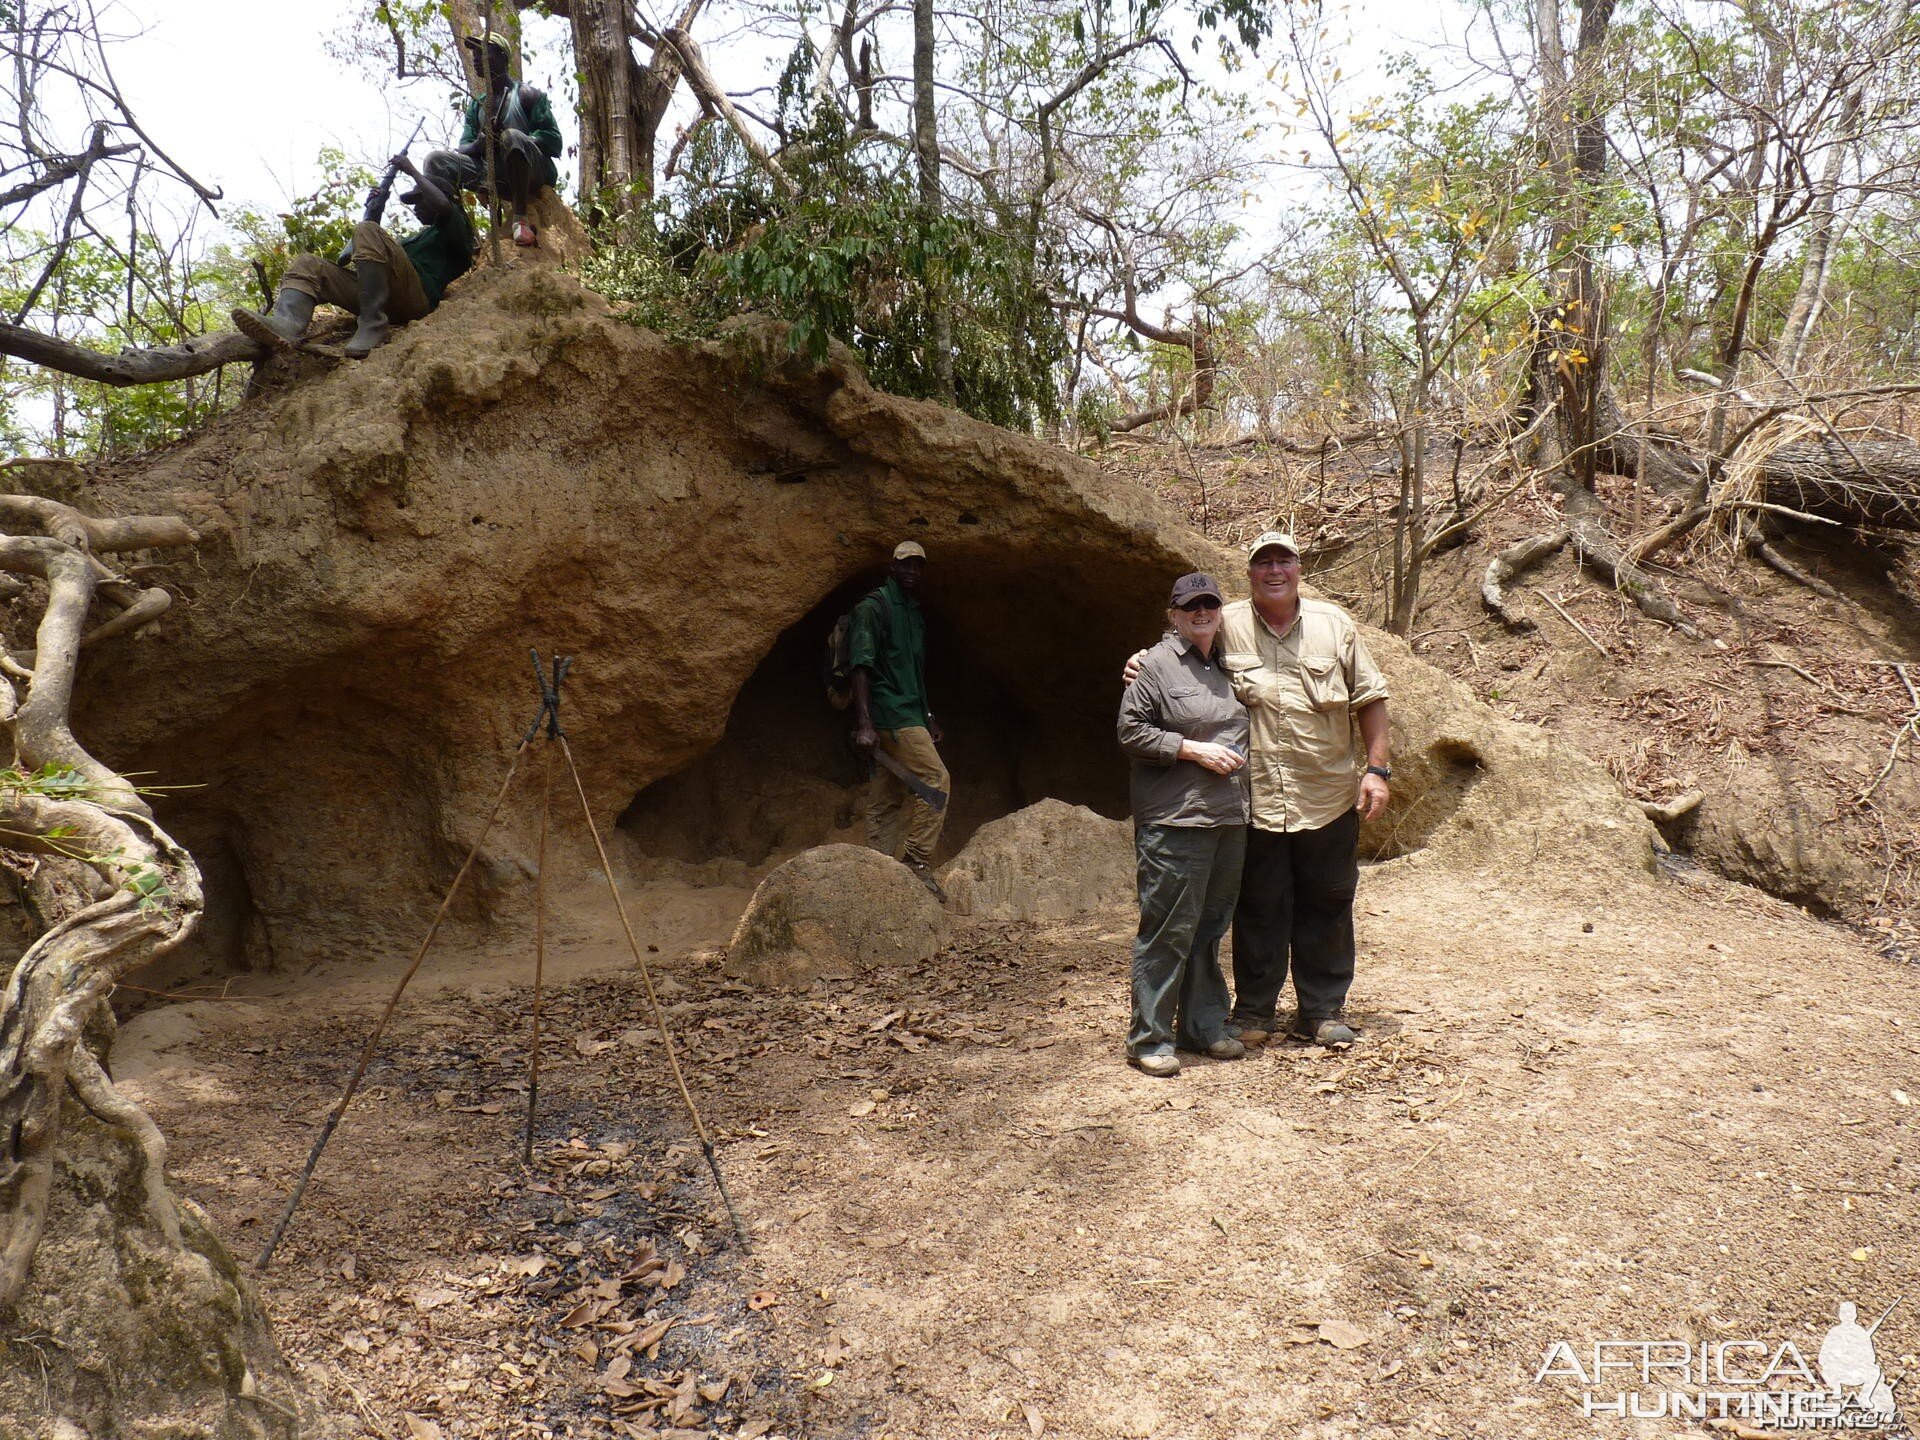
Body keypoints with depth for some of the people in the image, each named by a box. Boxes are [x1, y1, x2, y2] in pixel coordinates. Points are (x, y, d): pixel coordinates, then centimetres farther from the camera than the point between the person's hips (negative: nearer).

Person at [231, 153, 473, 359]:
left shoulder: (454, 226, 19)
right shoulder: (419, 235, 43)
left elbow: (443, 205, -8)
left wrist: (412, 172, 5)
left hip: (417, 296, -8)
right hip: (386, 300, 8)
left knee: (367, 231, -26)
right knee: (306, 264, -3)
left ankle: (374, 324, -31)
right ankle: (287, 325, -37)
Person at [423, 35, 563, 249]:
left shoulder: (527, 95, 4)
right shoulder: (476, 105, 20)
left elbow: (553, 141, -7)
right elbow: (464, 148, 11)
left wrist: (505, 140, -20)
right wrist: (479, 144, -15)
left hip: (533, 172, -5)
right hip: (495, 174, 5)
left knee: (512, 136, -35)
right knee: (437, 160, -11)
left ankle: (521, 220, -38)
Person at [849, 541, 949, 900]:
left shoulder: (915, 613, 21)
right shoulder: (874, 607, -7)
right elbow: (861, 666, -16)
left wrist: (928, 720, 24)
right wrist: (864, 724, -24)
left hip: (908, 716, 9)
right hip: (890, 713, -9)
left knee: (885, 802, 7)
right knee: (936, 781, -15)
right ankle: (917, 864, -9)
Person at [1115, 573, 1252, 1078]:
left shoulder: (1228, 664, 17)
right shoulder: (1156, 665, -5)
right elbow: (1130, 732, -10)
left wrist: (1236, 756, 12)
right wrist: (1195, 750, -14)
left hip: (1229, 821, 7)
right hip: (1174, 822, -7)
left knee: (1210, 927, 13)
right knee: (1168, 930, -6)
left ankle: (1204, 1025, 24)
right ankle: (1149, 1038, 3)